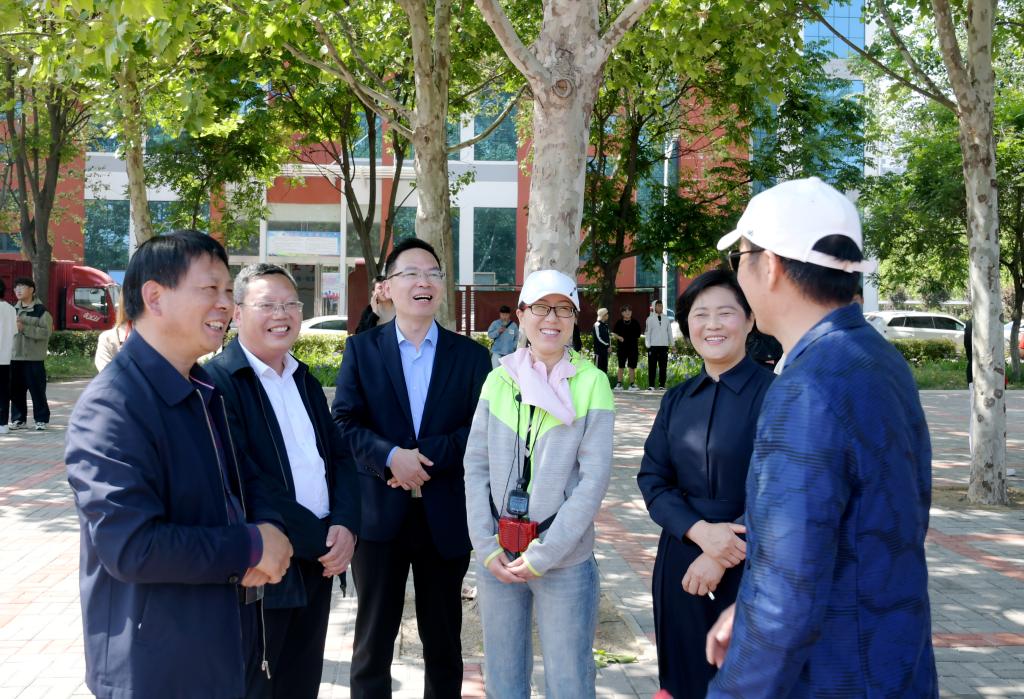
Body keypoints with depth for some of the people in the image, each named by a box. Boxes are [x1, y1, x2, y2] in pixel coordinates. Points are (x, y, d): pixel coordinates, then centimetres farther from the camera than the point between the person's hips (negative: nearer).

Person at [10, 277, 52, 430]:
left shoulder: (41, 310, -4)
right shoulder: (14, 309, 16)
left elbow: (46, 332, -13)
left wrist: (24, 328, -20)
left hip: (34, 358, -6)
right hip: (14, 356, 6)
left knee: (37, 390, -2)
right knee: (16, 390, 7)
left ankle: (41, 419, 7)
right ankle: (18, 419, 16)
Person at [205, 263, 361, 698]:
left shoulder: (305, 379, 13)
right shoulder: (217, 381, -13)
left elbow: (339, 455, 11)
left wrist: (344, 525, -7)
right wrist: (318, 538, -17)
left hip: (318, 564, 7)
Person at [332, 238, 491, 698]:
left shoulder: (470, 355, 3)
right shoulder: (361, 348, 2)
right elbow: (343, 423, -4)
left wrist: (427, 455, -18)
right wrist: (390, 455, -21)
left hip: (446, 516, 1)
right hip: (378, 513, -1)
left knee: (444, 639, 15)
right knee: (374, 636, 12)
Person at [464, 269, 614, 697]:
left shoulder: (591, 383, -6)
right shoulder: (499, 379, 3)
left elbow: (594, 477, -10)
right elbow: (476, 467, 4)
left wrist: (543, 555, -13)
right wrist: (487, 546, -5)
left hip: (565, 561, -3)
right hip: (496, 556, 3)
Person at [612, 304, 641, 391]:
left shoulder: (635, 323, 4)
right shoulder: (619, 323, 2)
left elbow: (638, 337, 9)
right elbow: (613, 333, 7)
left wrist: (639, 350, 8)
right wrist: (618, 337, -14)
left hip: (633, 348, 0)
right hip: (622, 347, 0)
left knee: (632, 367, 1)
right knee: (621, 366, 5)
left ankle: (632, 384, 6)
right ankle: (619, 384, 11)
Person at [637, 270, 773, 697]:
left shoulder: (773, 394, -10)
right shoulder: (677, 399, 6)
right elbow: (652, 478, 3)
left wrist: (723, 558, -14)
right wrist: (699, 531, -14)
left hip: (749, 566, -4)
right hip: (680, 559, 5)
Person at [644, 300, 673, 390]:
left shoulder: (666, 319, 11)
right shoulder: (650, 319, 4)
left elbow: (669, 332, 15)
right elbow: (647, 332, 3)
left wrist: (671, 344, 11)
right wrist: (648, 345, -4)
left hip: (664, 345, 2)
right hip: (653, 345, -2)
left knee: (663, 366, 2)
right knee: (652, 366, -2)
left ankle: (662, 385, 8)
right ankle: (651, 385, 2)